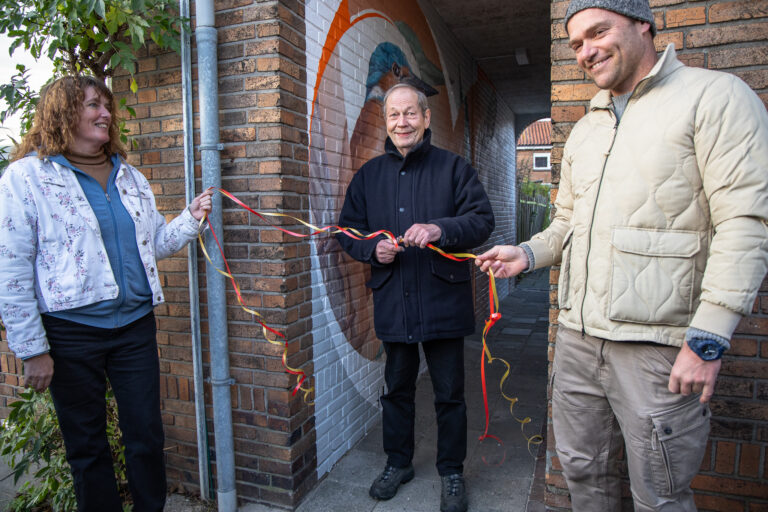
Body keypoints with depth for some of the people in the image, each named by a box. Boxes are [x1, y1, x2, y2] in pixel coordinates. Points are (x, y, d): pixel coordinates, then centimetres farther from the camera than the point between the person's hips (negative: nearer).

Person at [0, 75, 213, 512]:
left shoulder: (129, 176, 12)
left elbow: (155, 243, 16)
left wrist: (192, 219, -2)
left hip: (136, 326, 4)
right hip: (72, 332, -4)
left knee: (147, 434, 11)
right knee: (87, 446, 12)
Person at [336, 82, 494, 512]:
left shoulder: (454, 167, 0)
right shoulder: (369, 174, 10)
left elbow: (483, 220, -7)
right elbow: (348, 230, 12)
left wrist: (441, 229, -25)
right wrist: (372, 249, -8)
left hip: (443, 301, -2)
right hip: (393, 303, 3)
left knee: (449, 392, 9)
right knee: (397, 388, 17)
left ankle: (452, 472, 31)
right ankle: (398, 463, 39)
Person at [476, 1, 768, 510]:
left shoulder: (714, 96, -5)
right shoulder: (585, 129, 17)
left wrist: (708, 338, -18)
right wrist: (529, 253, 3)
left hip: (657, 343, -6)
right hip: (578, 335, 7)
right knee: (583, 469, 19)